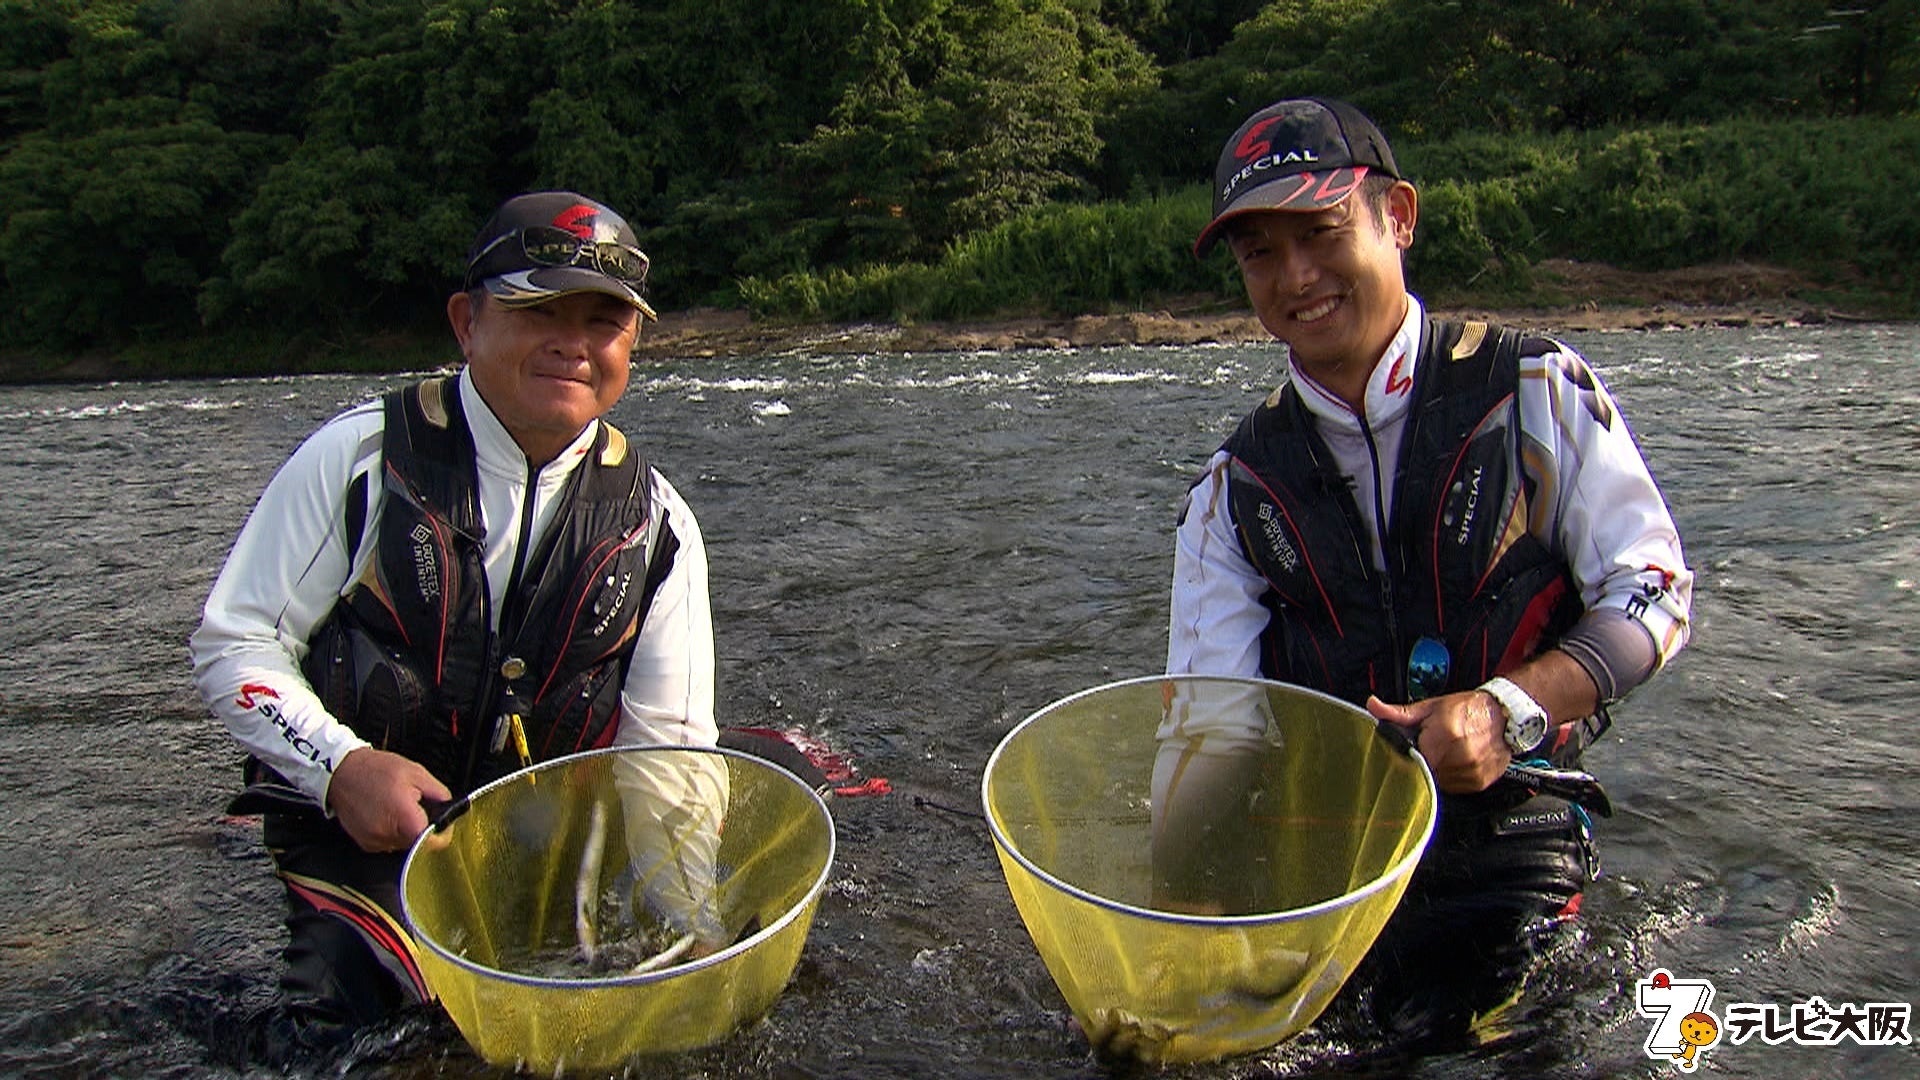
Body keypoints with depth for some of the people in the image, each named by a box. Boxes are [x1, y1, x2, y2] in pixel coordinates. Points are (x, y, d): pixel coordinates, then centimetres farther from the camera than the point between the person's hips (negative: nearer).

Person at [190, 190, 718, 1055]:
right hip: (362, 844, -2)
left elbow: (667, 741, 1)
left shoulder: (657, 524, -1)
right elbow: (232, 645, -2)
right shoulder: (357, 457, -7)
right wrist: (343, 766, -17)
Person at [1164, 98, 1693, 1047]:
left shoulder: (1534, 392, -2)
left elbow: (1655, 595, -1)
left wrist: (1511, 708, -18)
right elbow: (1208, 723, 0)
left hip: (1503, 828, -2)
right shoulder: (1237, 487, 5)